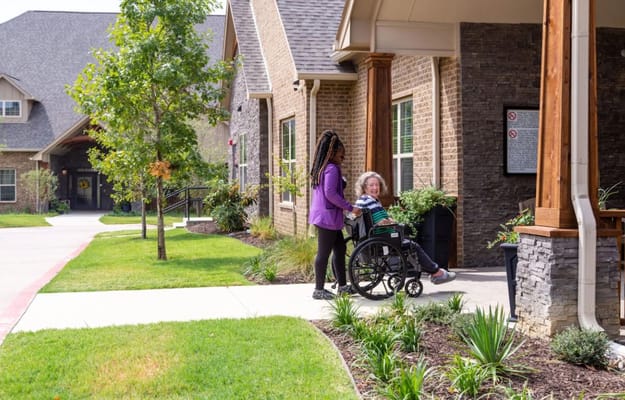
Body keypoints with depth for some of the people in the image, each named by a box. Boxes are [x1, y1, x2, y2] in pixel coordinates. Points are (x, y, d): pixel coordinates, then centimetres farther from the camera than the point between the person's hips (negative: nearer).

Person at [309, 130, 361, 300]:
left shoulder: (321, 169, 16)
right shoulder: (332, 169, -14)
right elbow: (330, 193, -22)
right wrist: (350, 208, -18)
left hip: (325, 216, 10)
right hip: (328, 216, -10)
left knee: (340, 248, 15)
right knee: (324, 252, -4)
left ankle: (342, 286, 20)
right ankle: (319, 290, 2)